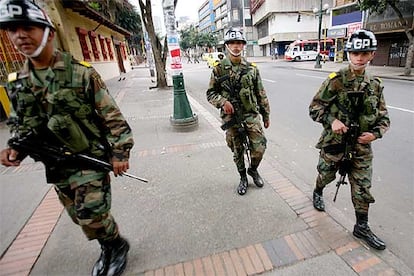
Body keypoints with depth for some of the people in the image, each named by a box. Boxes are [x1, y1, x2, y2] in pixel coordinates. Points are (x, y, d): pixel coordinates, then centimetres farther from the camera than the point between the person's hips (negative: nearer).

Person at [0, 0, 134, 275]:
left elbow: (112, 116, -12)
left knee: (92, 215, -7)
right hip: (57, 165, 6)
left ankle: (118, 246, 26)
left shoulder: (81, 72, -12)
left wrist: (120, 152, -15)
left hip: (91, 158, -6)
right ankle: (108, 249, 43)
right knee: (80, 216, 17)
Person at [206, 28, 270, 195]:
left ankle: (253, 170, 29)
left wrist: (266, 115, 11)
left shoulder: (251, 68, 5)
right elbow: (211, 93, 2)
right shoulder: (219, 68, -1)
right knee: (237, 151, 10)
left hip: (251, 115, 1)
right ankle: (243, 178, 34)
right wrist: (223, 101, -17)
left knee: (259, 148, -3)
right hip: (231, 117, -1)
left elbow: (261, 94, 9)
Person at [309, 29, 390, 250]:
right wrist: (332, 120, -24)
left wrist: (376, 133, -9)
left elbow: (383, 117, 11)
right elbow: (314, 108, -9)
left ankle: (362, 227, 25)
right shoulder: (336, 80, -10)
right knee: (326, 175, 17)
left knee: (362, 188, 9)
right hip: (334, 141, -3)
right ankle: (318, 193, 51)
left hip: (361, 146, 4)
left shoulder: (375, 86, 5)